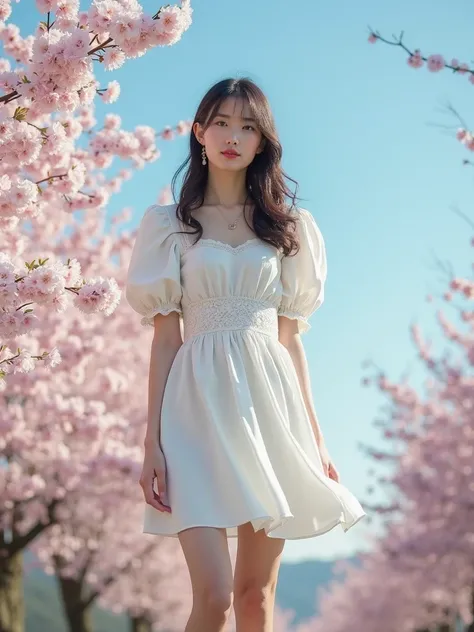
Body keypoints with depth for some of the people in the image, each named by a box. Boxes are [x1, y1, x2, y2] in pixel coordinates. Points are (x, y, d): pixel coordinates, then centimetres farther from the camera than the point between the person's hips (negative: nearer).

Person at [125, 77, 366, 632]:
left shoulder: (287, 227, 14)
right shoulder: (170, 226, 8)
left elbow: (291, 339, 13)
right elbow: (165, 339, 3)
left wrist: (315, 438, 8)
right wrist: (152, 444, -5)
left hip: (269, 400, 2)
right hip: (200, 403, -2)